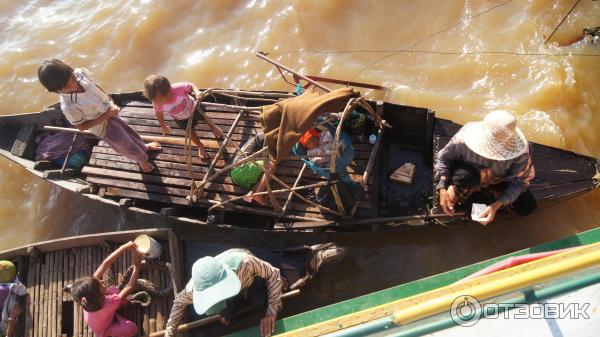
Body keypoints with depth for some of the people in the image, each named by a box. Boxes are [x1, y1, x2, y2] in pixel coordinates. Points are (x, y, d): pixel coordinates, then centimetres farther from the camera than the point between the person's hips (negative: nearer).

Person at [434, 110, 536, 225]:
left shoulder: (520, 151, -36)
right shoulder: (464, 138, -38)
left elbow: (520, 180, -22)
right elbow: (443, 158, -19)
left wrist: (497, 205, -35)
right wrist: (442, 189, -31)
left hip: (500, 179, 2)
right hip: (470, 171, -1)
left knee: (527, 208, -12)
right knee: (464, 176, -37)